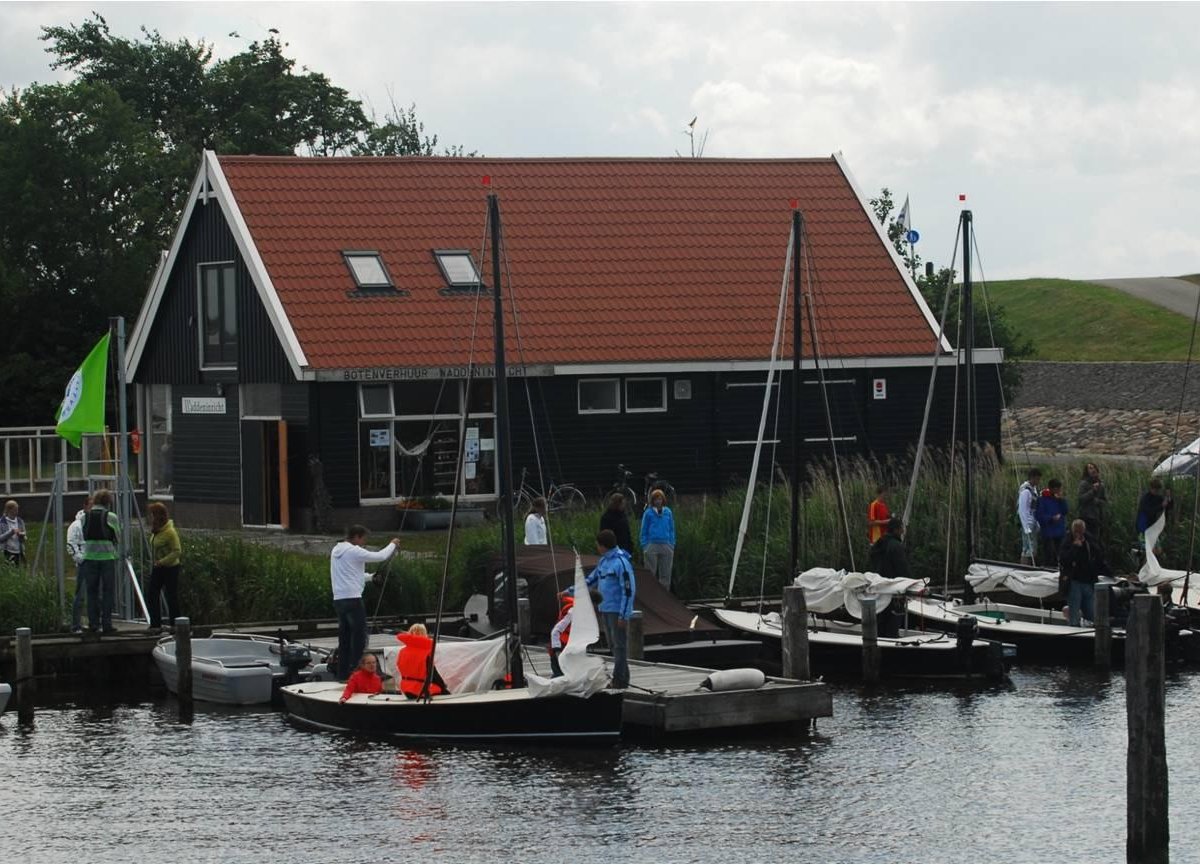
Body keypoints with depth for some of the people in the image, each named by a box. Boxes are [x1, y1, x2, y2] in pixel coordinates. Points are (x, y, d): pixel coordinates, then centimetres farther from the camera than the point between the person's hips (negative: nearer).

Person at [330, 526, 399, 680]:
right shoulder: (354, 551, -10)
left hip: (339, 599, 8)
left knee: (344, 639, 11)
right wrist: (393, 544, 7)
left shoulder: (336, 551, 15)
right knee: (359, 639, -4)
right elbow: (381, 556, -10)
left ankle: (343, 675, 11)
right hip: (353, 598, -8)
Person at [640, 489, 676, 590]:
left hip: (666, 546, 3)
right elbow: (644, 531, 4)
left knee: (666, 574, 7)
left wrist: (672, 545, 7)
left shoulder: (668, 512, 6)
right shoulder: (648, 513, -1)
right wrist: (644, 547, -1)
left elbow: (672, 530, 12)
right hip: (652, 546, -3)